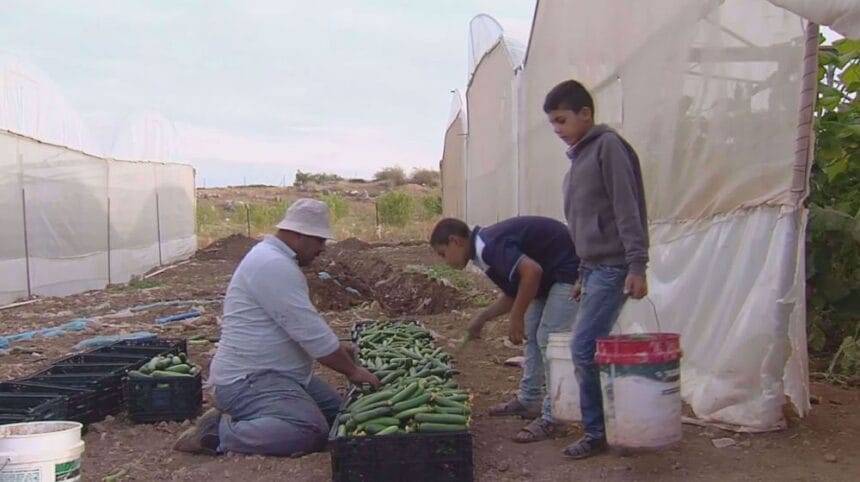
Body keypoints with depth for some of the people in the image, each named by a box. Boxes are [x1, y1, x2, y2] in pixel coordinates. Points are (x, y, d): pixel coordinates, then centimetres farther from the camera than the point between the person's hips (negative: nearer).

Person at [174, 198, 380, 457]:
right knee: (311, 431, -27)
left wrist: (335, 346, 21)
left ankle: (242, 418, 8)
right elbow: (311, 332, -22)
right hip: (247, 380, -11)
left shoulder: (276, 259, 14)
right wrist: (352, 370, -12)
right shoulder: (273, 265, -21)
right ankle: (218, 432, -12)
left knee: (336, 408, 7)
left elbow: (303, 324, 27)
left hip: (274, 372, 11)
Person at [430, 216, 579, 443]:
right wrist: (482, 318, 11)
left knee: (549, 339, -12)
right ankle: (528, 400, 25)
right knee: (531, 333, 14)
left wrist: (516, 318, -25)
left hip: (568, 269, -11)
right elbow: (513, 295, 15)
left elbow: (532, 271, -35)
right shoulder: (485, 248, 8)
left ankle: (551, 417, -6)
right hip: (550, 275, 11)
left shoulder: (488, 247, -23)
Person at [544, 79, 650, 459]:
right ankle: (611, 427, 16)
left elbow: (627, 210, -15)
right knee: (592, 349, 7)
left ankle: (598, 433, 4)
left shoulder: (608, 146, -7)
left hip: (613, 267, -9)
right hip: (595, 267, 9)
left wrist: (637, 265, -20)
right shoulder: (579, 157, 19)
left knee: (584, 349, -9)